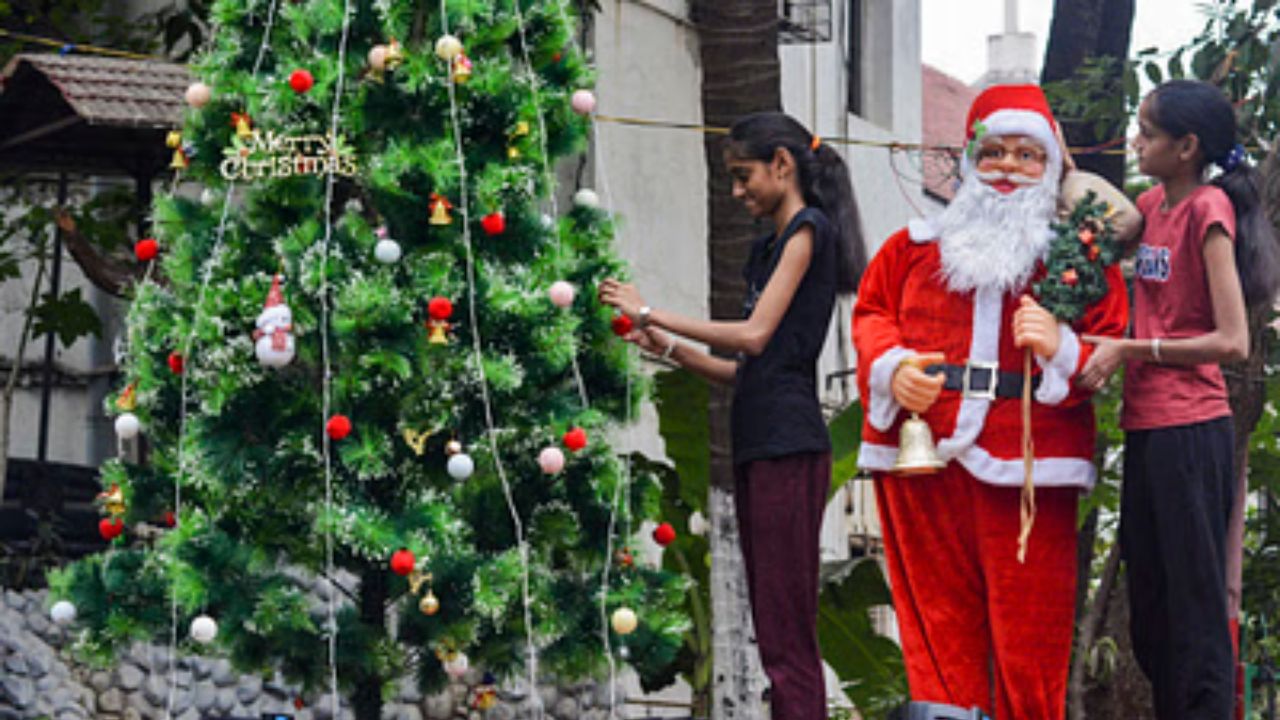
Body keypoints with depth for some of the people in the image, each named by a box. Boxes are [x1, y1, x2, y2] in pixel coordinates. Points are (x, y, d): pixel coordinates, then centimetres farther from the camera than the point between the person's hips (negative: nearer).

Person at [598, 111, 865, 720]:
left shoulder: (808, 231, -4)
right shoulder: (766, 249, 22)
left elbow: (755, 335, -12)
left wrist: (653, 313, -7)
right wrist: (669, 349, 11)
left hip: (789, 444, -9)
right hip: (756, 443, 9)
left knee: (787, 629, -12)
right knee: (772, 630, 6)